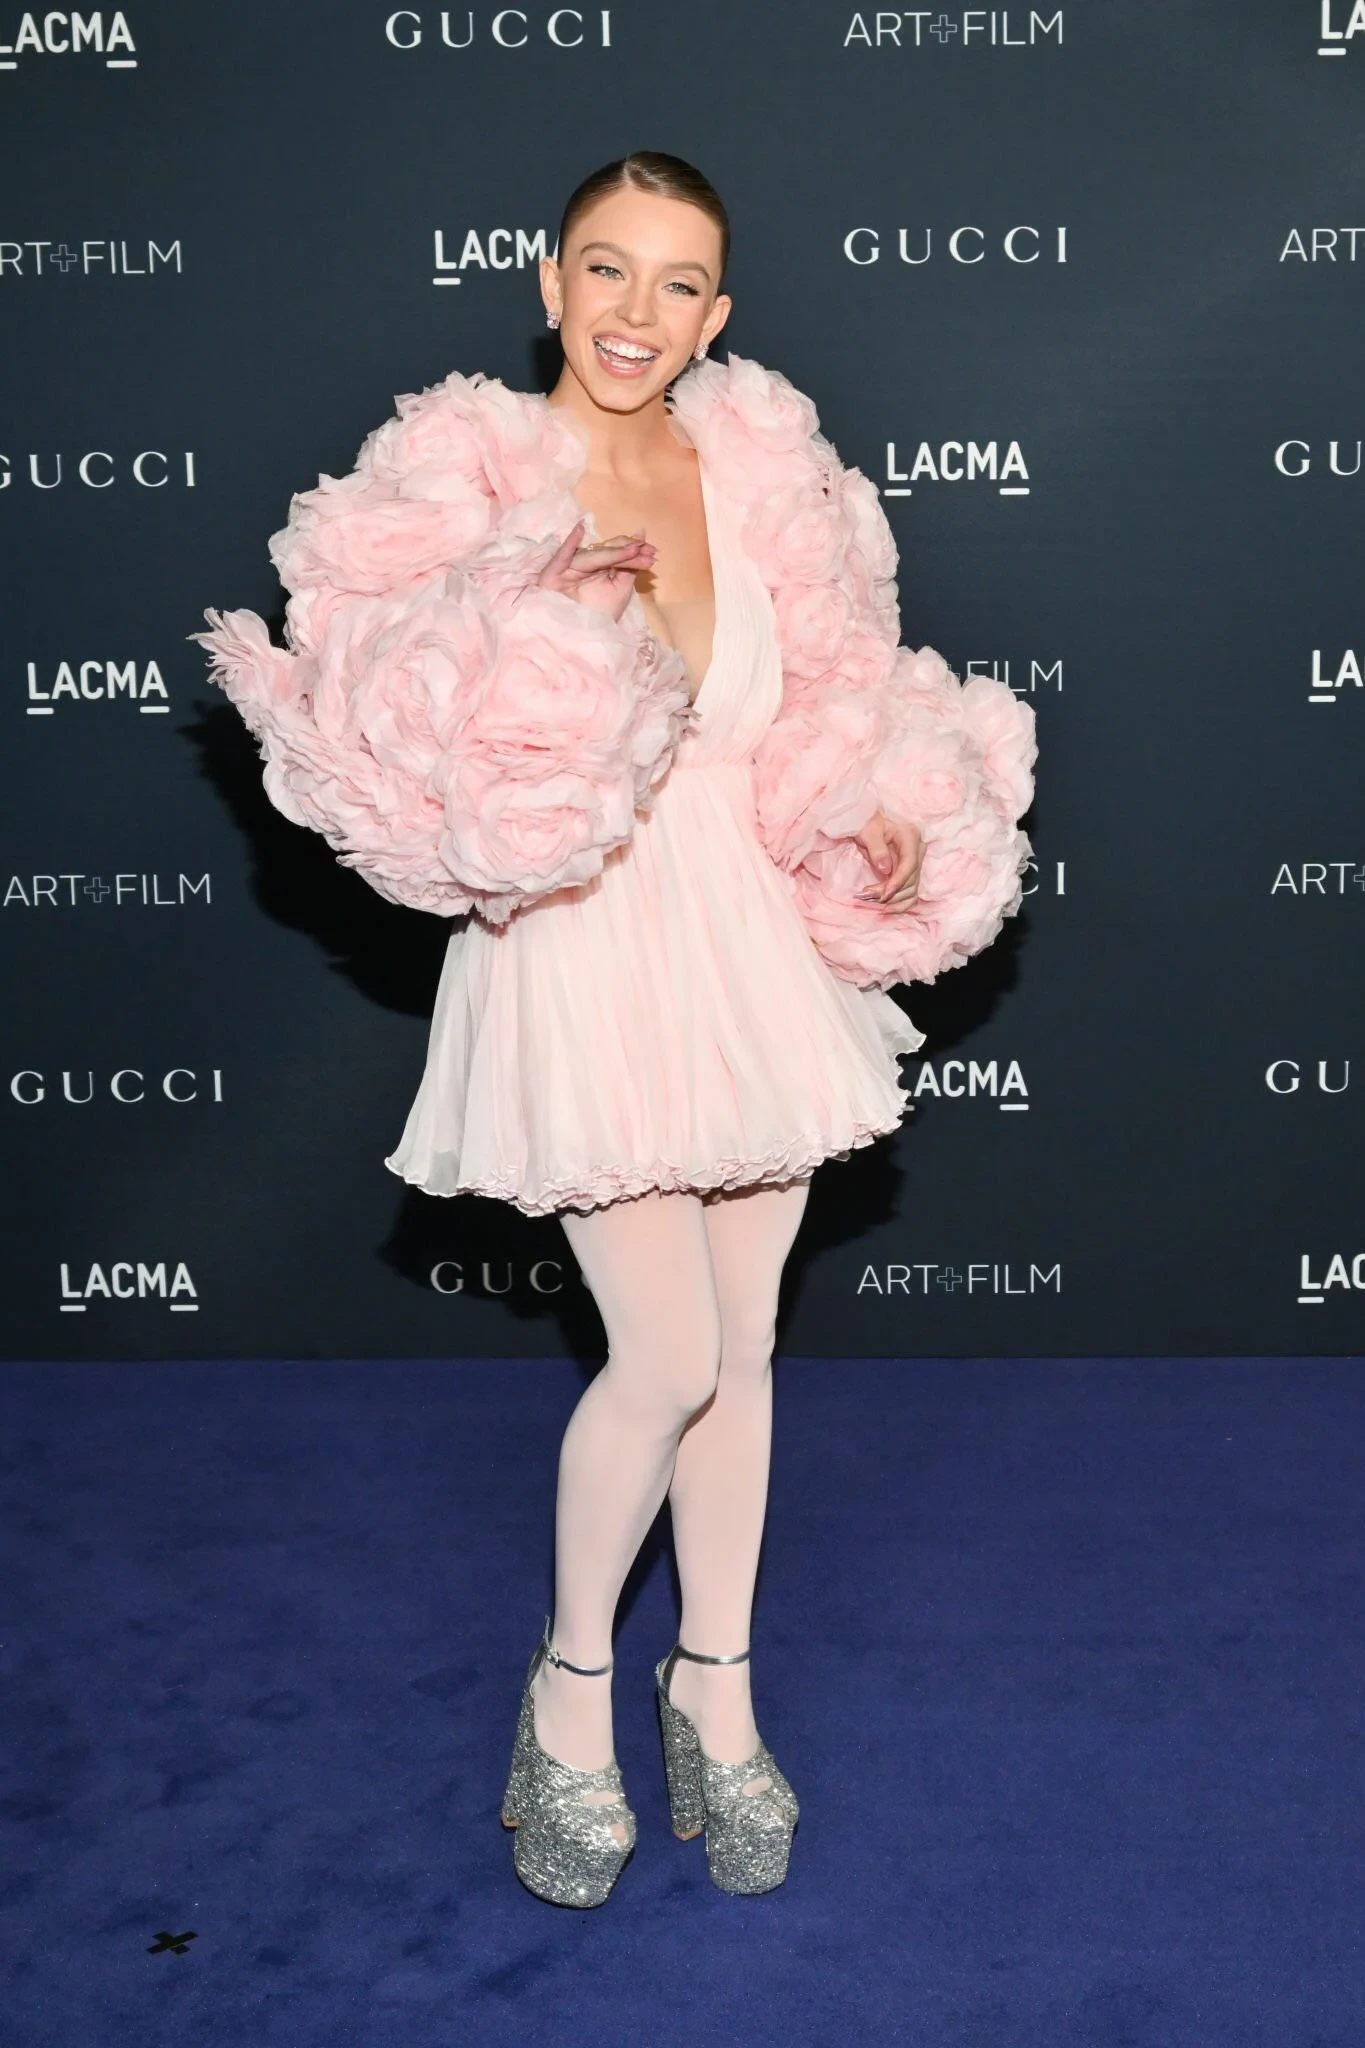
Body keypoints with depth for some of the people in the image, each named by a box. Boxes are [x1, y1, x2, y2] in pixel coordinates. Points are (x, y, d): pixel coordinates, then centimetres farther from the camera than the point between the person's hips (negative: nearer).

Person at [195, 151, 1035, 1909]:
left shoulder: (762, 467, 3)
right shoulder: (466, 472, -9)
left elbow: (828, 697, 12)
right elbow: (396, 729, -17)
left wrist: (886, 814, -6)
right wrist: (539, 605, -28)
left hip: (754, 953, 5)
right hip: (582, 963, -4)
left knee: (741, 1344, 12)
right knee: (669, 1356, -6)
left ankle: (714, 1687, 32)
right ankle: (570, 1684, 22)